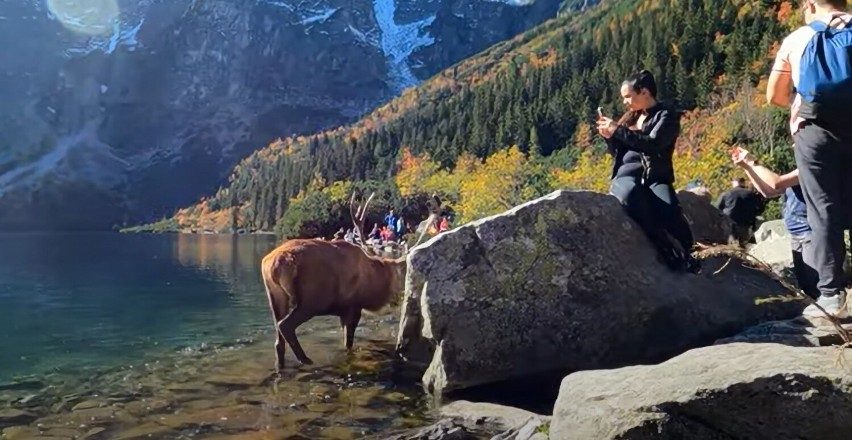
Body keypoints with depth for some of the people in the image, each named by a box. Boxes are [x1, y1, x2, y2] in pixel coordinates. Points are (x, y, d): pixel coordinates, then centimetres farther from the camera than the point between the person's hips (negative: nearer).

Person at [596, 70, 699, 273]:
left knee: (669, 209, -36)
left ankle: (684, 252, -10)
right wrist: (610, 137, 5)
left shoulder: (667, 115, 4)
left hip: (655, 177, -2)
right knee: (631, 194, -37)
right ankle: (670, 252, -32)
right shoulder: (630, 117, 20)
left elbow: (652, 145, -15)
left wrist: (618, 130, -13)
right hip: (626, 175, 3)